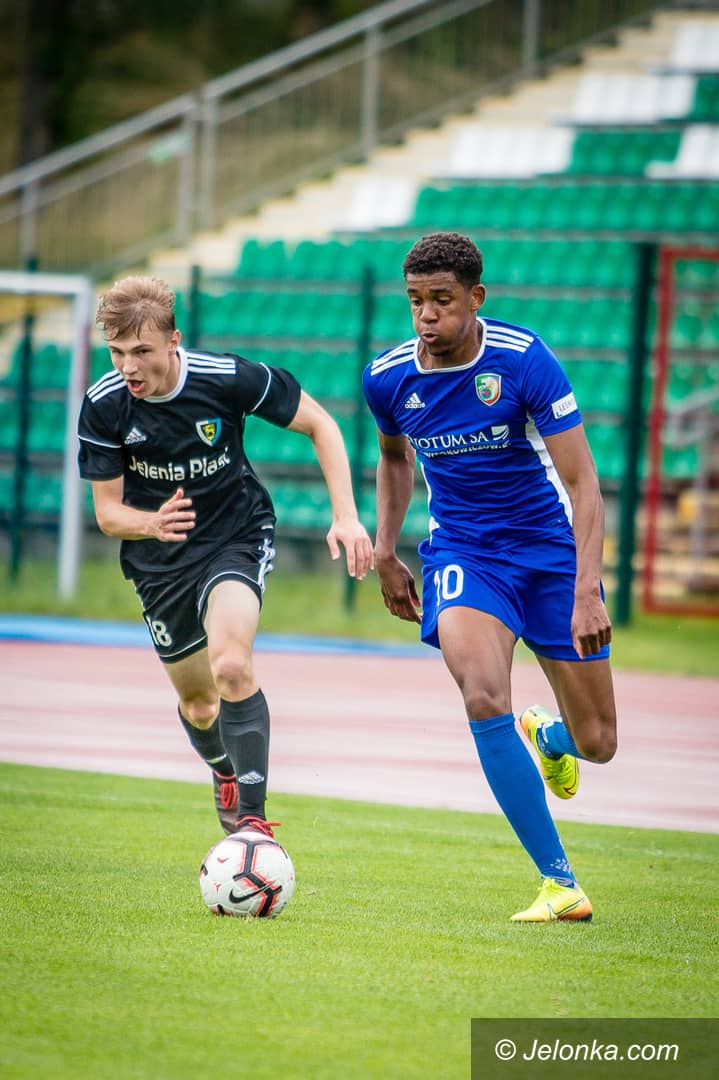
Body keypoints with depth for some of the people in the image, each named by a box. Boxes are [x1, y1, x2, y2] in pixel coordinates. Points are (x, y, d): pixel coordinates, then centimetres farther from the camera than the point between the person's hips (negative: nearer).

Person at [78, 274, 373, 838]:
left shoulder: (229, 378, -22)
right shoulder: (103, 406, -17)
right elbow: (108, 512, -10)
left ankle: (253, 815, -25)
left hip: (237, 536, -3)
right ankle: (225, 773, 49)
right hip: (159, 559, 3)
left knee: (231, 666, -29)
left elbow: (318, 423, -8)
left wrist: (346, 516, -15)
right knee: (197, 702, 14)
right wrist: (151, 523, -34)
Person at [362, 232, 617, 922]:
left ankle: (549, 736, 45)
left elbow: (582, 482, -20)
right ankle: (559, 884, -19)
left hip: (550, 546, -1)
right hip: (461, 550, 1)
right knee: (484, 701, -27)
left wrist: (586, 592, -28)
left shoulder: (524, 360, -20)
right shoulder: (388, 378, -9)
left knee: (596, 744, 3)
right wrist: (385, 553, 10)